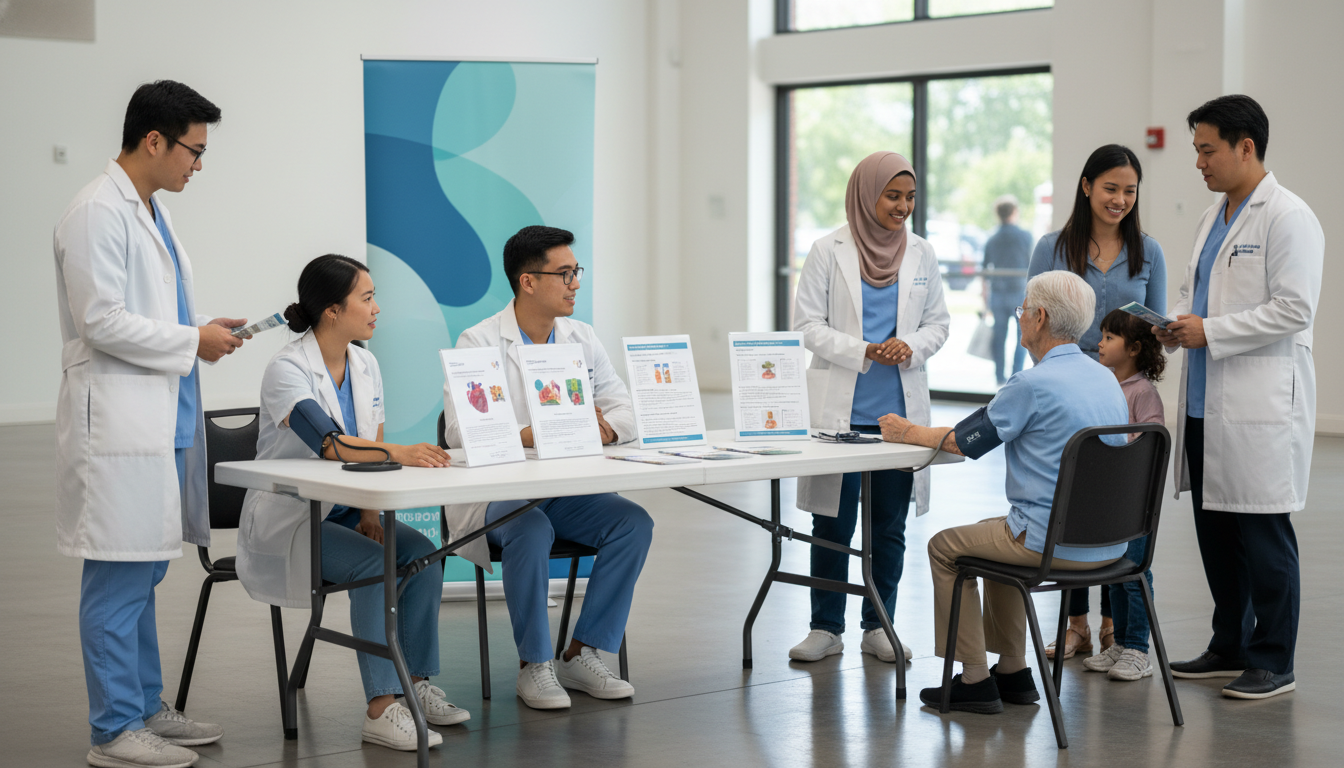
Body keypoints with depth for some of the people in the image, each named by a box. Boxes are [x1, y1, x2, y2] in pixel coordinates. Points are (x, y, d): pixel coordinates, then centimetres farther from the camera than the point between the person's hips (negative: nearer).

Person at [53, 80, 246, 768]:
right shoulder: (96, 213, -14)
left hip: (160, 419, 10)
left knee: (142, 574, 15)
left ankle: (146, 708, 23)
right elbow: (100, 322, -19)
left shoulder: (149, 211, 17)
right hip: (119, 421, -10)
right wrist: (192, 341, -13)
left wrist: (204, 328, 9)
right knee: (118, 578, -4)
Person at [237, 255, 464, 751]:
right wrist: (400, 453, -50)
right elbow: (326, 441, -36)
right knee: (375, 564, -29)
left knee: (421, 552, -17)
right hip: (287, 519, -7)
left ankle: (417, 683, -7)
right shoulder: (287, 369, -18)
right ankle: (381, 710, -28)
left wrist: (370, 511, -10)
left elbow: (370, 449, 8)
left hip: (341, 510, 7)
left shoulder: (365, 365, 6)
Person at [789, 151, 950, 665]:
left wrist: (911, 347, -10)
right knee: (833, 522, 2)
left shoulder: (921, 254, 7)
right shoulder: (829, 251, -3)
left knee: (890, 526, 8)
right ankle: (826, 628, 13)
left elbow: (938, 321, 11)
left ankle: (878, 627, 19)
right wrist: (863, 352, -18)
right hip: (839, 409, -3)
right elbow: (807, 324, -5)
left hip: (901, 410, 3)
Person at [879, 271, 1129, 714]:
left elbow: (968, 442, -5)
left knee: (945, 546, 13)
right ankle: (1012, 670, 32)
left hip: (1056, 542, -8)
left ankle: (975, 680, 13)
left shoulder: (1034, 384, -17)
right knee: (993, 530, 32)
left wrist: (909, 433, 12)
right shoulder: (1105, 378, 9)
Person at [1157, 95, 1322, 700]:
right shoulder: (1215, 217, 16)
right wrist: (1177, 324, 5)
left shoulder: (1288, 218, -11)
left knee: (1262, 534, -2)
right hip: (1207, 402, 9)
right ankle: (1230, 648, 25)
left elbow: (1294, 310, -18)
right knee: (1214, 527, 13)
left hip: (1260, 407, -9)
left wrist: (1209, 331, -18)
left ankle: (1272, 663, 8)